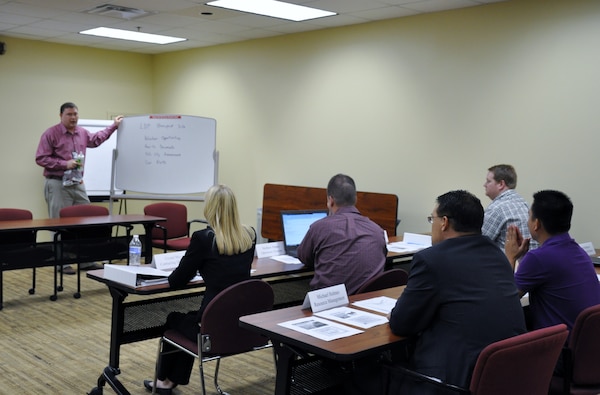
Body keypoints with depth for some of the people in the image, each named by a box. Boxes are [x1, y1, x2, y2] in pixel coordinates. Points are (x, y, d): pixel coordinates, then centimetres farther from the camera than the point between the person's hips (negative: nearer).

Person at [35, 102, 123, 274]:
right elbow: (41, 159, -10)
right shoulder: (51, 134, -8)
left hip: (78, 184, 7)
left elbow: (96, 139, 32)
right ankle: (62, 263, 5)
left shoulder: (83, 133, 11)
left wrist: (113, 126, 33)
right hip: (58, 185, -6)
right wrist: (65, 164, -18)